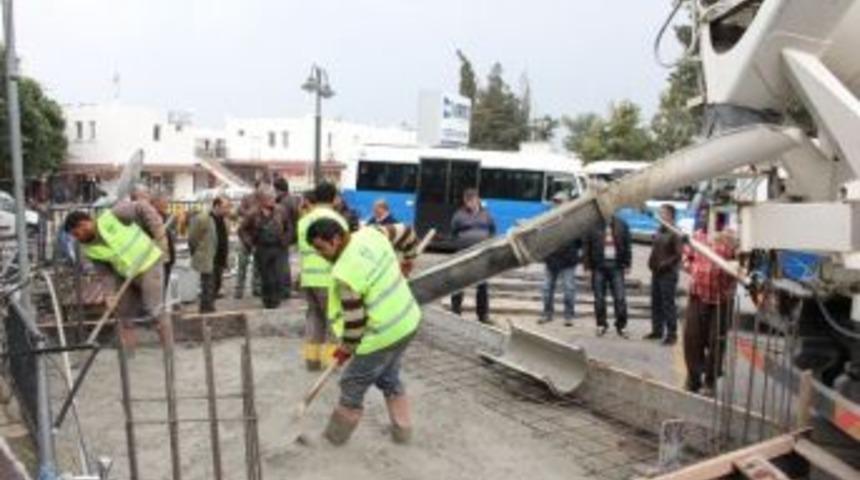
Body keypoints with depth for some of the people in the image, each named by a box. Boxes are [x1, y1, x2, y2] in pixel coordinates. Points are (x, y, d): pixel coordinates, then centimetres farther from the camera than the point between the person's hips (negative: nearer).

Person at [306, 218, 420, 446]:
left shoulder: (345, 273, -25)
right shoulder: (372, 233, -4)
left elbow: (354, 320, -18)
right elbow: (406, 233, 11)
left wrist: (346, 348, 0)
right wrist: (407, 261, 27)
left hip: (384, 334, -8)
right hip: (408, 321, 8)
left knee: (353, 385, 12)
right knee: (389, 378, 26)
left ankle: (336, 434, 29)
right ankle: (402, 430, 34)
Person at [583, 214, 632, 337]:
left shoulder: (621, 225, 6)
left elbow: (628, 245, 8)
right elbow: (587, 247, -1)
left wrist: (627, 265, 3)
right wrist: (587, 266, -5)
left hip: (616, 267, 1)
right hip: (599, 267, -1)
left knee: (620, 298, -2)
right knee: (599, 298, 5)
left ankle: (621, 326, 10)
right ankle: (601, 325, 17)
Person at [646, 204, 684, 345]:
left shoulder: (675, 233, -13)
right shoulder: (659, 231, 12)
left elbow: (679, 254, -18)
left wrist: (665, 264, -18)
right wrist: (651, 262, 8)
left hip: (668, 274, -8)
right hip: (656, 273, 8)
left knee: (668, 304, -3)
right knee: (656, 303, 14)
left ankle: (672, 333, 5)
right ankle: (657, 330, 24)